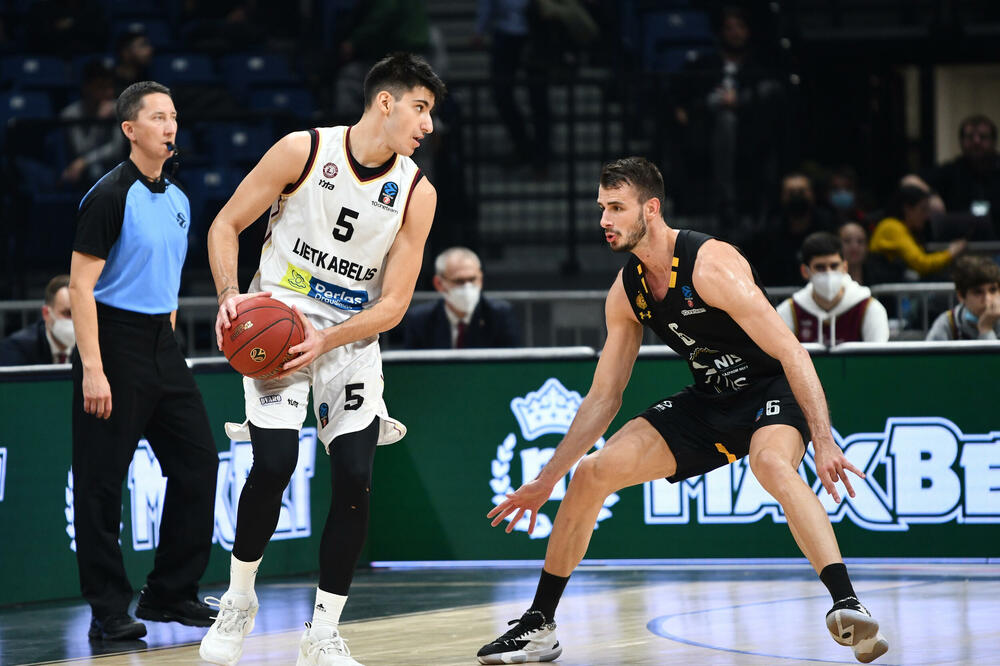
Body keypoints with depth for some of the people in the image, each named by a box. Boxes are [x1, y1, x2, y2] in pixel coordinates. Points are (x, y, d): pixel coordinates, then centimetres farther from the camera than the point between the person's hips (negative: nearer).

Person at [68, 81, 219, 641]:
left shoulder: (178, 200, 13)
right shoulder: (110, 196, -11)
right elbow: (82, 285, -14)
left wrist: (166, 350, 18)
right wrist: (93, 369, -20)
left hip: (161, 344, 8)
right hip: (114, 342, -8)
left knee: (198, 460, 6)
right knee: (103, 482, -3)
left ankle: (170, 594, 16)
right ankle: (108, 610, 3)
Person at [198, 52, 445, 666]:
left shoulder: (416, 192, -6)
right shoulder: (304, 151, -12)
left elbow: (393, 305, -7)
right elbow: (227, 226, -2)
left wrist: (326, 341, -22)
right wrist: (230, 295, -18)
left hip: (352, 336, 3)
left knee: (355, 478, -8)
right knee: (275, 462, -18)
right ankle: (238, 602, 5)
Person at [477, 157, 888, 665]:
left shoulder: (712, 265, -25)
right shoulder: (627, 291, -1)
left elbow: (791, 353, -27)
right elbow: (603, 397, 9)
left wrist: (823, 442, -34)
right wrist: (544, 482, 8)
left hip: (772, 390, -7)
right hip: (708, 402, 7)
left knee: (771, 464, -41)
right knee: (591, 473, -3)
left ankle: (846, 605, -46)